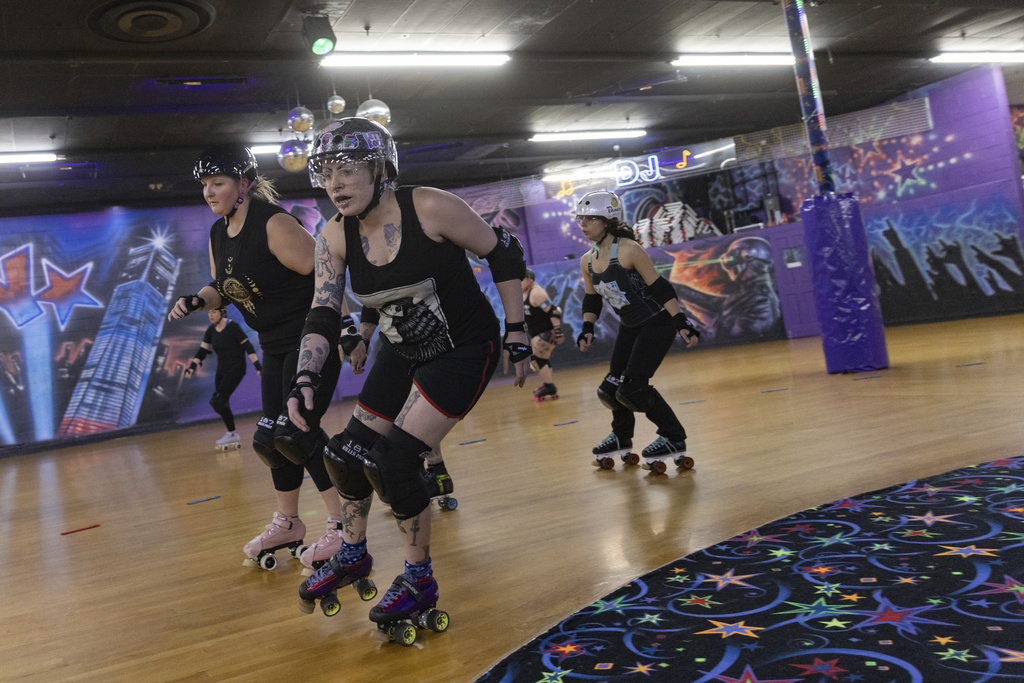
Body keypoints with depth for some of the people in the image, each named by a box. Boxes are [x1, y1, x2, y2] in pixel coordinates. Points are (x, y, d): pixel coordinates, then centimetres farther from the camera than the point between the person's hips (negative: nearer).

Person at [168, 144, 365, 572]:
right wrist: (196, 301, -5)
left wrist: (346, 333, -24)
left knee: (296, 431, -15)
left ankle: (343, 525, -2)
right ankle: (287, 524, 30)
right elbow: (223, 290, 17)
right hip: (276, 345, 9)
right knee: (272, 437, 12)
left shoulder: (273, 224, -20)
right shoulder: (218, 234, 7)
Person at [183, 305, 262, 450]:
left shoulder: (233, 327, -13)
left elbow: (248, 346, -13)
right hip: (221, 371, 7)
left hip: (236, 369, -7)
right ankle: (233, 437, 15)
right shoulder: (211, 330, 6)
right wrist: (193, 366, -6)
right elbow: (202, 350, 6)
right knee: (222, 404, 4)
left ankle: (232, 434, -4)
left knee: (218, 401, -16)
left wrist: (257, 365, -18)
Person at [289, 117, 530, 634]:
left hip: (465, 350, -6)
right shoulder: (334, 238, -7)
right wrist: (305, 379, -24)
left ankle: (419, 582, 9)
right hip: (403, 351, 6)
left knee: (393, 461, -14)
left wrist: (516, 335, -12)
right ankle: (353, 556, 35)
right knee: (346, 453, 7)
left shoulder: (431, 208, -23)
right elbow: (322, 314, -8)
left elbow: (503, 255, -13)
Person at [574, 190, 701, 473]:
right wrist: (587, 329, 1)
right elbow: (591, 299, 13)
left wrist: (681, 323, -23)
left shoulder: (628, 250, -22)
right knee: (611, 388, 6)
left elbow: (659, 288, -21)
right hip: (629, 327, 7)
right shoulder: (587, 261, 0)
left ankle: (674, 440, 3)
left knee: (632, 387, -15)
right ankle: (622, 439, 34)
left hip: (657, 324, -7)